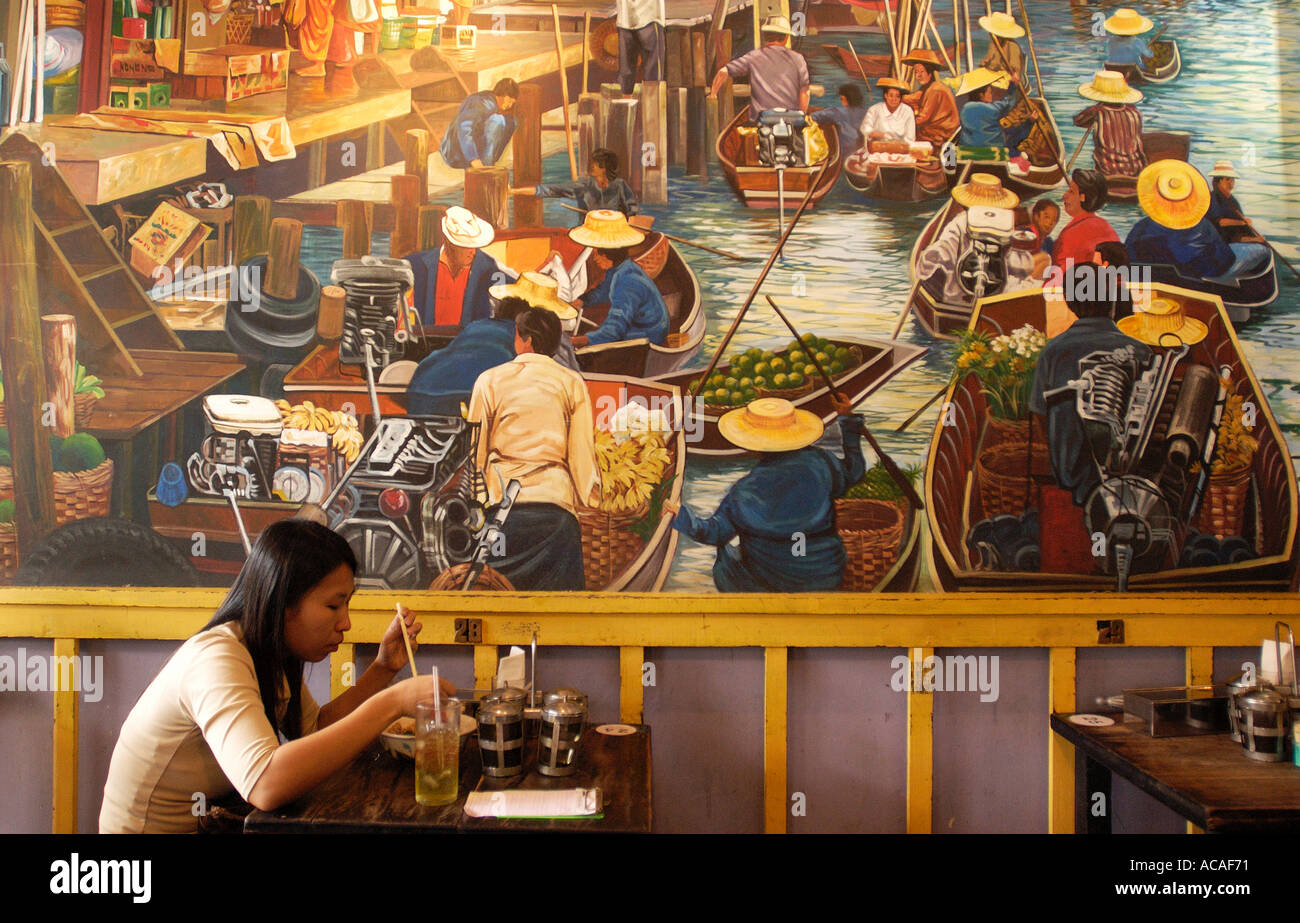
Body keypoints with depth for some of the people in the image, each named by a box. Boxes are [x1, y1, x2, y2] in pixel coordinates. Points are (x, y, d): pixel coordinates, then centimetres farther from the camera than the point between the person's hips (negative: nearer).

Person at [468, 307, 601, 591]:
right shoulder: (571, 383, 5)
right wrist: (590, 500, 12)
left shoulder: (489, 381, 5)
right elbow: (583, 452, 3)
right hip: (556, 503, 0)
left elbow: (476, 449, 7)